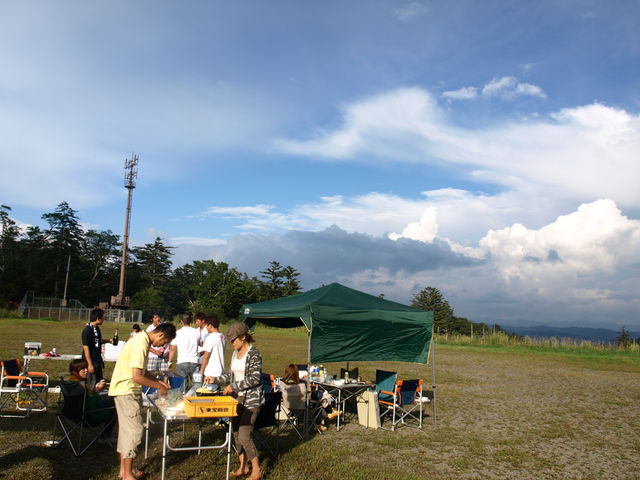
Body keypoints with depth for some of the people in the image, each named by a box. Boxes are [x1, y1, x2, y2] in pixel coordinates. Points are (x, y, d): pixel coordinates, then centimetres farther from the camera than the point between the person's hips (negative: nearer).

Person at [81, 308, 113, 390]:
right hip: (91, 362, -9)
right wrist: (90, 364, -21)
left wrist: (108, 340, 7)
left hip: (97, 361, 9)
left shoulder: (97, 328, 8)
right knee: (91, 385, -3)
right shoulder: (87, 330, -19)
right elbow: (86, 348, -20)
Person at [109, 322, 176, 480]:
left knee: (127, 429, 17)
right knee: (134, 430, -4)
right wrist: (158, 386, -15)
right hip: (126, 391, -10)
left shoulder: (142, 340, 10)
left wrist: (158, 381, 12)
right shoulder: (141, 344, -23)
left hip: (128, 391, 10)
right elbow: (137, 376, -26)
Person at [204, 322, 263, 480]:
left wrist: (233, 386, -15)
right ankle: (243, 466, 26)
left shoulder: (254, 354, -15)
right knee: (236, 433, 11)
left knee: (244, 435, -9)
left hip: (251, 400, -8)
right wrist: (215, 379, 10)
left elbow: (254, 379, -19)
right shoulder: (235, 353, 10)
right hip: (237, 399, 8)